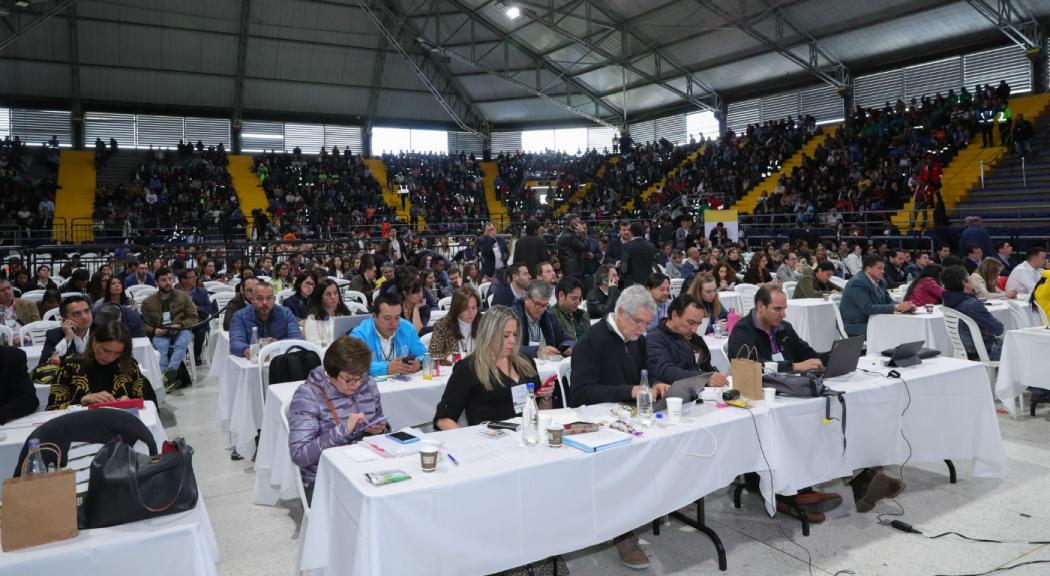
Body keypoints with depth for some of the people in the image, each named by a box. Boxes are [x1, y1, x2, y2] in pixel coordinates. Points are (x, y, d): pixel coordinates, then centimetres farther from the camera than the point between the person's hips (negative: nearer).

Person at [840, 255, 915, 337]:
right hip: (855, 326, -9)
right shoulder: (857, 283, -17)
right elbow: (868, 308, -25)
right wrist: (896, 307, -25)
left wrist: (906, 306, -10)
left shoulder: (881, 282, 10)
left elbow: (889, 302, 10)